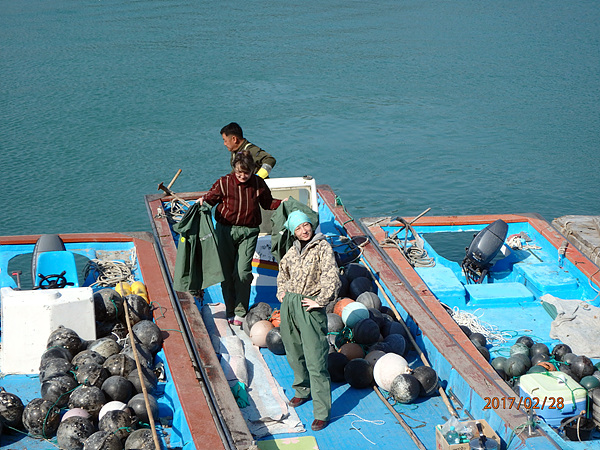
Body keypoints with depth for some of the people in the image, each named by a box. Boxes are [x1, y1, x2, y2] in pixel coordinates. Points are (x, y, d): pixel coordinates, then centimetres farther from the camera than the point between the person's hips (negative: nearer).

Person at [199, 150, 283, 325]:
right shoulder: (224, 183, -3)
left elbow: (268, 202, 16)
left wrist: (282, 203, 1)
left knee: (243, 272, -10)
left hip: (249, 232, 0)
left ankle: (240, 313, 2)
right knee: (227, 272, 3)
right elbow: (212, 197, 6)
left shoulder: (258, 183, 3)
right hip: (225, 230, 0)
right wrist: (203, 200, -15)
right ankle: (230, 312, 16)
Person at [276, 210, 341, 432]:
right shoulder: (293, 250, 11)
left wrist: (319, 301, -14)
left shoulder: (322, 247, -8)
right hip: (289, 303, 6)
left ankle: (322, 412, -4)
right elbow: (283, 270, 31)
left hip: (309, 306, -6)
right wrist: (282, 290, 18)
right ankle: (303, 391, 41)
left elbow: (332, 278, -16)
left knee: (315, 362, -7)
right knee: (294, 353, 18)